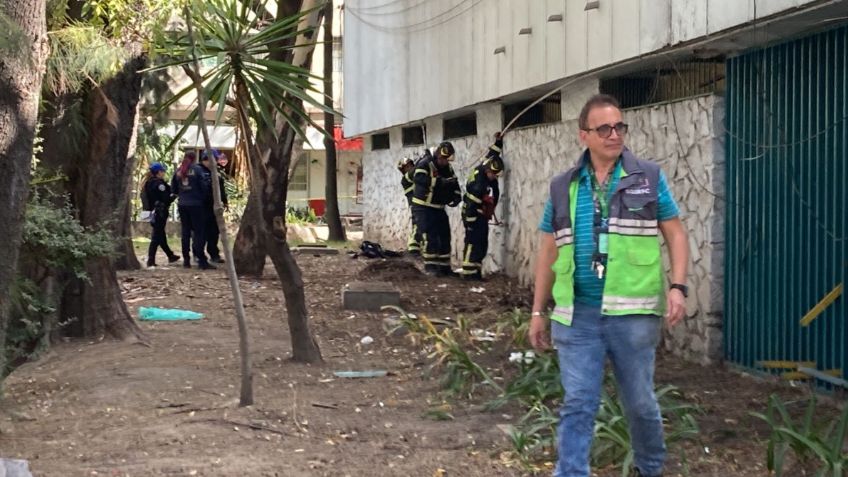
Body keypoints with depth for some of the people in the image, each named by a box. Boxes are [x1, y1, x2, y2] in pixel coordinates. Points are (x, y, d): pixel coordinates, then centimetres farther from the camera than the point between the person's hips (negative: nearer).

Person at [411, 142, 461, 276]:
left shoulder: (448, 168, 6)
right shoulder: (425, 164, -16)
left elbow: (454, 185, 12)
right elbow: (419, 179, -34)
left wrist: (456, 197, -9)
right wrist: (439, 181, -41)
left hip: (438, 208, 7)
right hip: (422, 207, -7)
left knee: (445, 236, 7)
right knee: (429, 236, -14)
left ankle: (444, 266, 15)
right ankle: (430, 266, -6)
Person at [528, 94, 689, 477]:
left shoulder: (649, 179, 2)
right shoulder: (563, 187, 7)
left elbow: (675, 233, 3)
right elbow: (549, 251, 12)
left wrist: (677, 286, -11)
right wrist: (538, 311, 10)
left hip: (632, 313, -1)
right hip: (576, 315, 1)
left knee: (640, 402, 13)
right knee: (577, 405, 2)